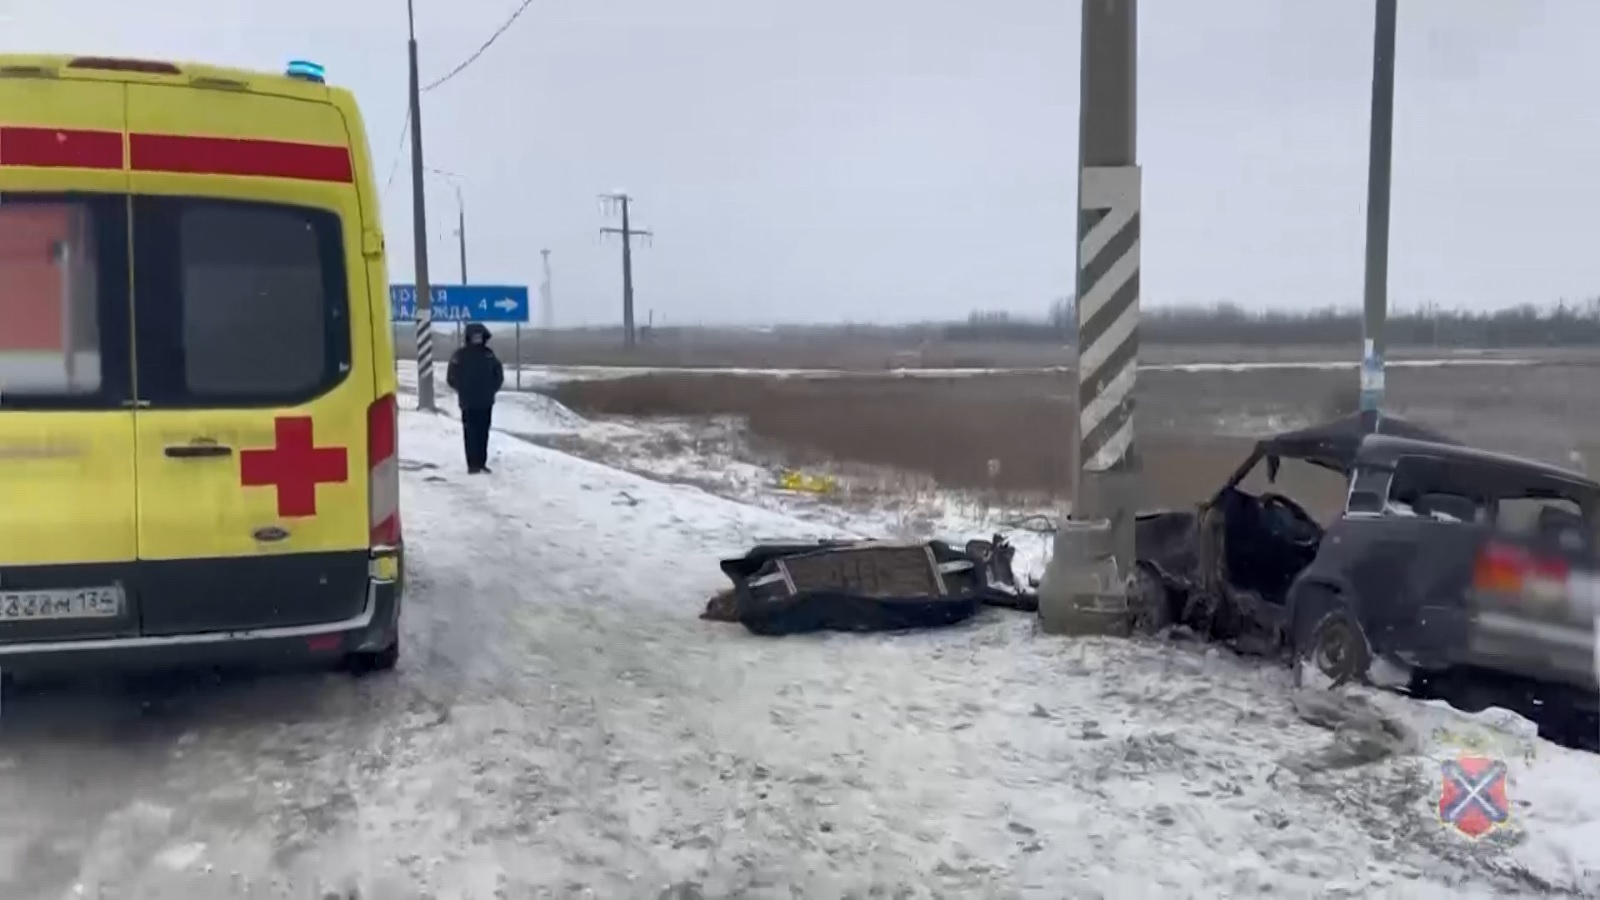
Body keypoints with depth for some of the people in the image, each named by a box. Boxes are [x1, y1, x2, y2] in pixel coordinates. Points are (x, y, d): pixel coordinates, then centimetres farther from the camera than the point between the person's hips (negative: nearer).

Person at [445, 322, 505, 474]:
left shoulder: (489, 355, 8)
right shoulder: (460, 355, -3)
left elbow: (499, 375, 13)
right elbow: (452, 377, -3)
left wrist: (491, 390, 2)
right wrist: (463, 391, -6)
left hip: (486, 402, 4)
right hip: (468, 402, -3)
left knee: (483, 433, 7)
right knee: (470, 433, -4)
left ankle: (482, 463, 15)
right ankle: (472, 464, -3)